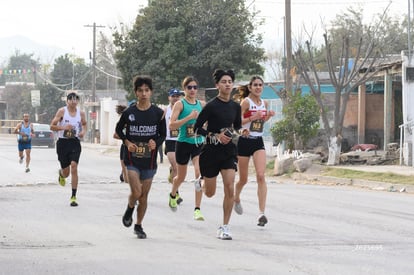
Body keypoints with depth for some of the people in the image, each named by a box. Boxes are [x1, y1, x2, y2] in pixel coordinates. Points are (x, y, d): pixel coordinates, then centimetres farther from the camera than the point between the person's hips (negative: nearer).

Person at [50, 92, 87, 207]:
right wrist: (63, 127, -20)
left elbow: (84, 124, 24)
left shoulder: (81, 113, 5)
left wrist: (83, 131, 2)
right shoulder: (62, 111, -4)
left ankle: (73, 196, -12)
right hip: (63, 142, -1)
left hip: (75, 142, 1)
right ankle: (61, 173, 47)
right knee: (66, 171, 4)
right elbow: (52, 126, -4)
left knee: (74, 166, -17)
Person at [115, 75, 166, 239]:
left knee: (144, 195, 8)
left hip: (149, 159, 1)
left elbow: (163, 134, 6)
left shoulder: (158, 113, -2)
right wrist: (127, 142, -6)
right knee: (136, 192, -15)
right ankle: (129, 209, 19)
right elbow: (118, 130, 11)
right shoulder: (129, 112, -3)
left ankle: (138, 225, 25)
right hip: (132, 159, -1)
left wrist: (156, 143, -15)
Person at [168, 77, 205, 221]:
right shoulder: (180, 104, -6)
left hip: (198, 143, 2)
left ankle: (197, 209, -16)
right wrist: (189, 117, -24)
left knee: (200, 174, -18)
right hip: (183, 144, -2)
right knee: (181, 177, 15)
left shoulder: (202, 104, 7)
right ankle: (173, 195, 49)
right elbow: (172, 125, -17)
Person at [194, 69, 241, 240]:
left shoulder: (235, 107, 5)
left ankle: (225, 227, -3)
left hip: (229, 151, 4)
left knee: (230, 188, -11)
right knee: (210, 193, 7)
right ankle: (201, 182, 46)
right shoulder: (211, 106, -11)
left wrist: (241, 132, -2)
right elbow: (197, 128, -9)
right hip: (211, 150, -3)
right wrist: (216, 136, -19)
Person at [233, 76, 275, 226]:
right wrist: (252, 118, -27)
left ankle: (262, 213, -18)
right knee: (243, 179, 9)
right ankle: (236, 199, 42)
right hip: (245, 141, -4)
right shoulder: (246, 102, -9)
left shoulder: (264, 103, 9)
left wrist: (268, 116, 5)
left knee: (261, 176, -14)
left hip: (259, 142, 4)